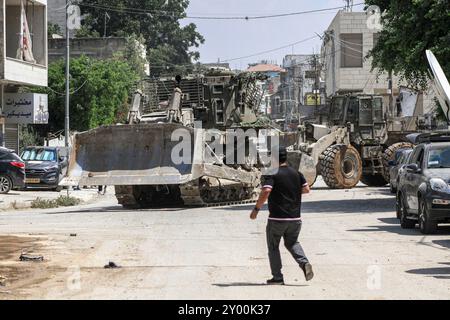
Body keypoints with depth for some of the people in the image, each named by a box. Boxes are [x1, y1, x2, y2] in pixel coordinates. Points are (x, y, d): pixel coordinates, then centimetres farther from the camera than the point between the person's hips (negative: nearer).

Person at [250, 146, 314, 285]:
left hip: (277, 218, -5)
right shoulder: (296, 173, 6)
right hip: (295, 218, 5)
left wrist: (256, 209, -15)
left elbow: (266, 192, -24)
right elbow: (306, 189, 10)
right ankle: (304, 263, -4)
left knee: (273, 247, 10)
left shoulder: (272, 174, -11)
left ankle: (277, 277, 7)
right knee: (292, 243, 22)